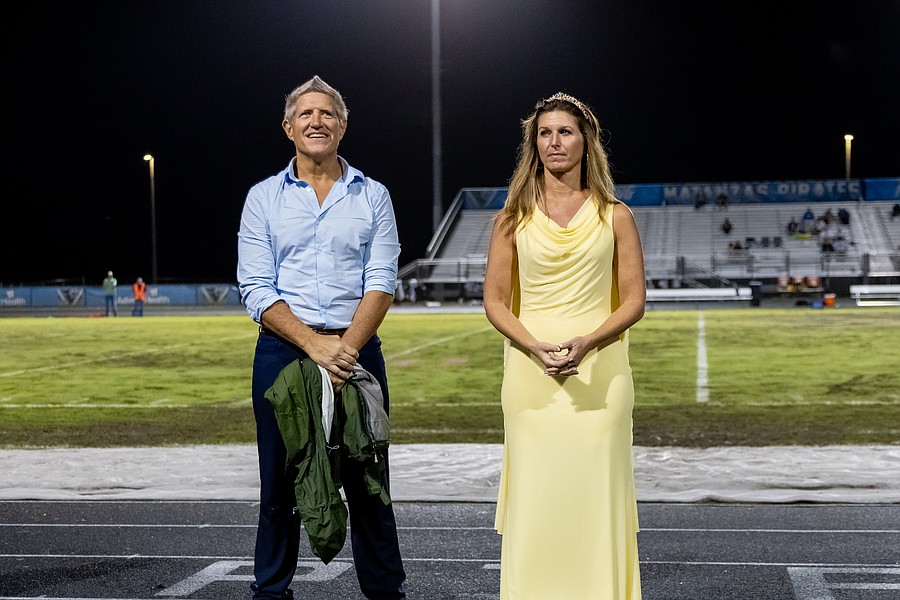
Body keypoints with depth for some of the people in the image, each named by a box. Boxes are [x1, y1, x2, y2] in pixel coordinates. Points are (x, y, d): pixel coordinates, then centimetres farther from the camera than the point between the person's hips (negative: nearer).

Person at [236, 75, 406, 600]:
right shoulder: (264, 198, 7)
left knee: (368, 481, 3)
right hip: (282, 352, 0)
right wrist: (316, 345, -15)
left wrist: (347, 348, -17)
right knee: (280, 484, 5)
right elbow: (257, 290, -2)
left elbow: (381, 282, -2)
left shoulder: (373, 196, 8)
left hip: (358, 351, 0)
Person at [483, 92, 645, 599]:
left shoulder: (614, 216, 5)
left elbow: (634, 300, 3)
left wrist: (586, 343, -14)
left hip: (599, 372, 0)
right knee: (534, 497, 1)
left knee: (595, 495, 0)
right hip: (531, 374, 1)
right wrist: (536, 347, -13)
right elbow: (495, 300, 5)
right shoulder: (514, 216, 7)